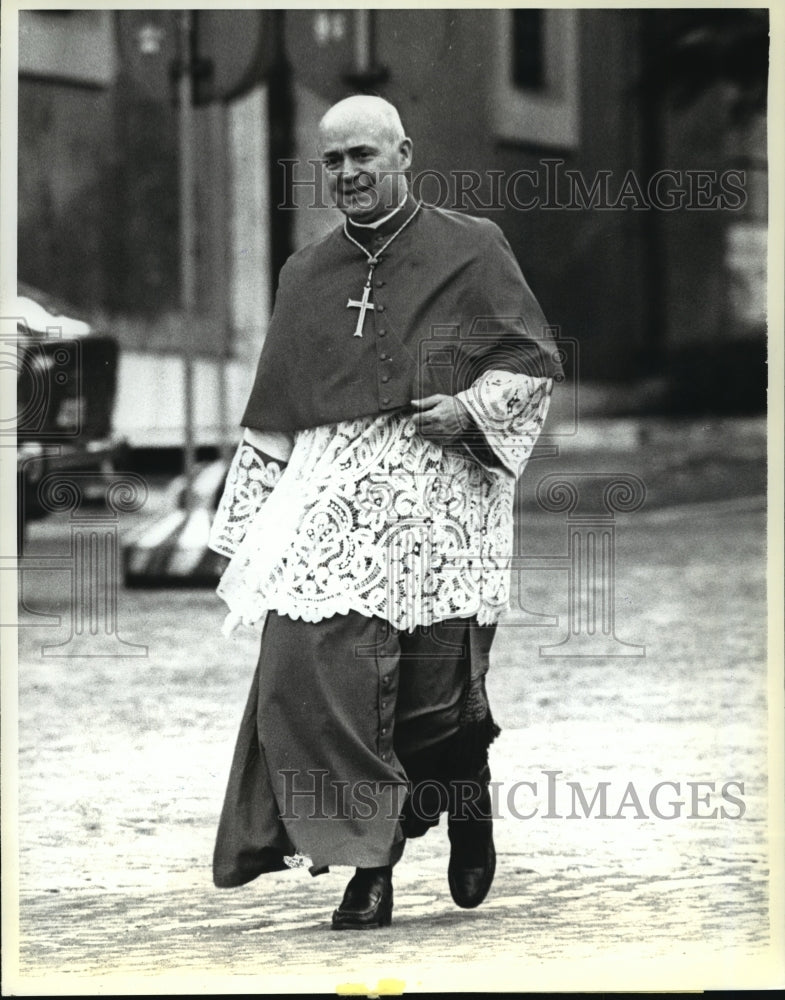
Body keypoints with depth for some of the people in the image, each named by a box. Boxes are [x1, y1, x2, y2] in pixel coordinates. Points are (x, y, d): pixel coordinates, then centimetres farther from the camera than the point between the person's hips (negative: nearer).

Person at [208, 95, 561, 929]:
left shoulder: (471, 251, 6)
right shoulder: (305, 274, 17)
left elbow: (533, 363, 7)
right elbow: (273, 414, 19)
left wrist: (469, 407, -11)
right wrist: (253, 525, 14)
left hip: (441, 494, -3)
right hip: (331, 500, 3)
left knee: (439, 685, -4)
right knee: (308, 669, -13)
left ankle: (470, 815, 26)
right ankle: (369, 861, -5)